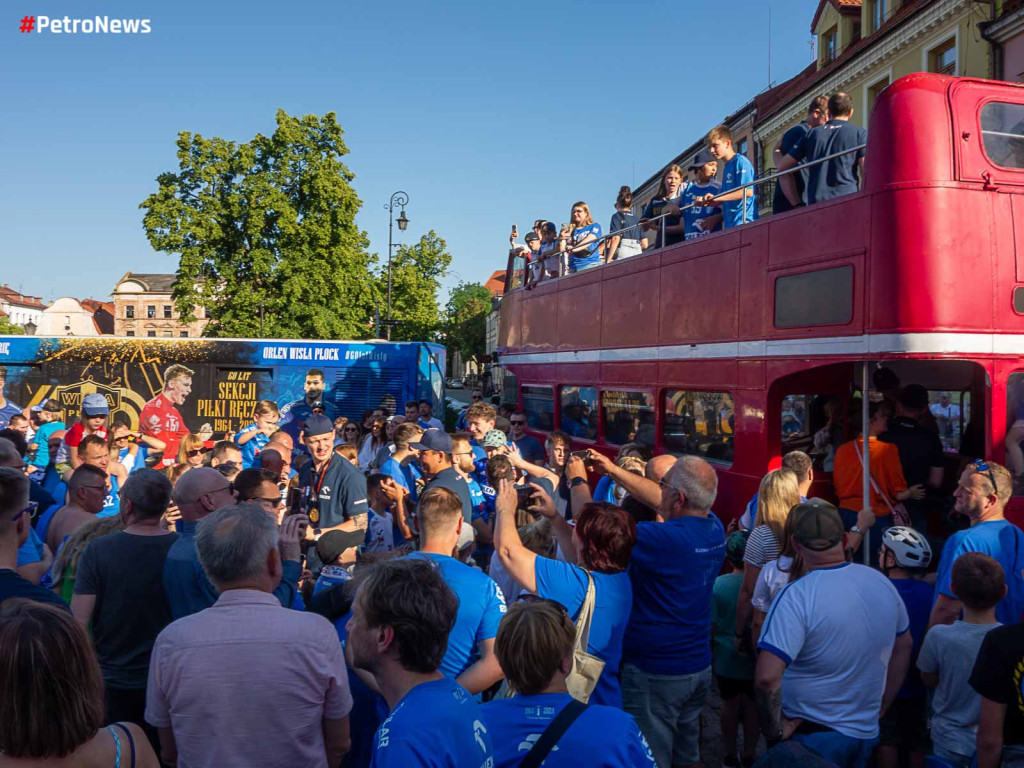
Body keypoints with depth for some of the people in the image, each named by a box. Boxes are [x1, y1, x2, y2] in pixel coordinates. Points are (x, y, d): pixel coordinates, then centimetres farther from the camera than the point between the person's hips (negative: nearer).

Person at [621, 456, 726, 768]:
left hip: (655, 672, -7)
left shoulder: (663, 539, -28)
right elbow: (660, 501, 10)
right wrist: (614, 470, 13)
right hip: (700, 668, 8)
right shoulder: (714, 529, -4)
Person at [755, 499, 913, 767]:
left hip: (812, 737, -6)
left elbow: (767, 678, -32)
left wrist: (773, 731, -16)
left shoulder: (796, 597, -25)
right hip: (867, 732, 6)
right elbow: (903, 646, 12)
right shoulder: (882, 582, -3)